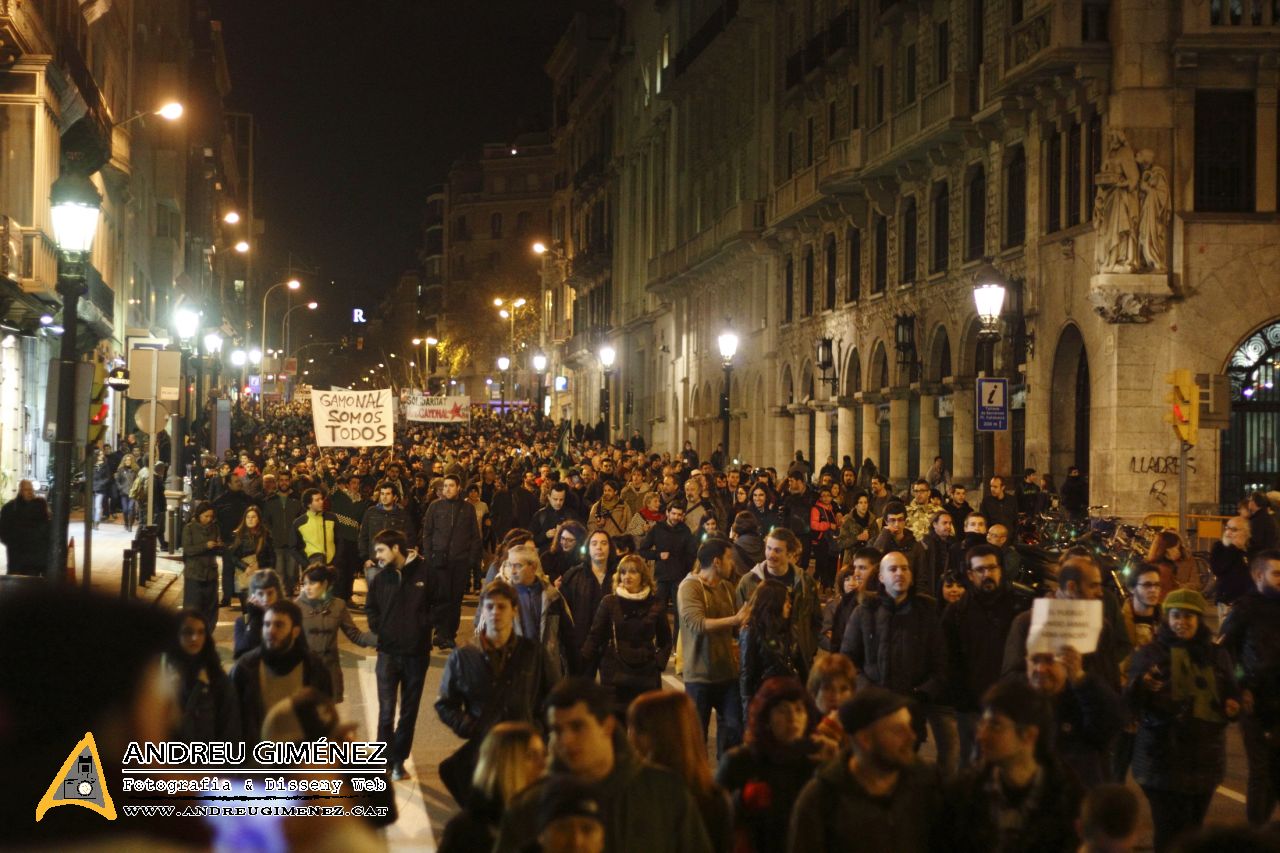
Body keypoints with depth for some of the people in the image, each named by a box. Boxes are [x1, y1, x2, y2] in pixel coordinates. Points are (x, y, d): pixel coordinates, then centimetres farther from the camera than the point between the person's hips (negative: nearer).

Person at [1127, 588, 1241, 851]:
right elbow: (1130, 700, -9)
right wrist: (1142, 686, -31)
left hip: (1205, 757, 4)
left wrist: (1233, 706, -4)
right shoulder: (1151, 653, -2)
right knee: (1169, 830, -9)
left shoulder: (1216, 655, 9)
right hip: (1163, 756, -4)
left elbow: (1232, 692, 20)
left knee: (1193, 829, 11)